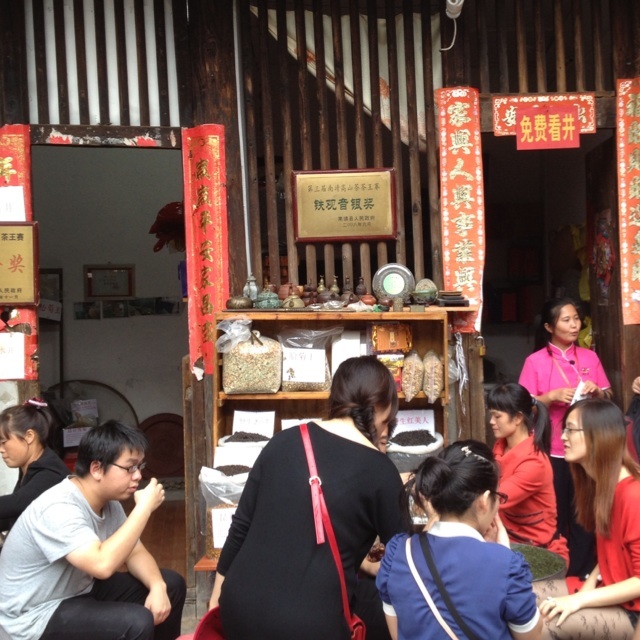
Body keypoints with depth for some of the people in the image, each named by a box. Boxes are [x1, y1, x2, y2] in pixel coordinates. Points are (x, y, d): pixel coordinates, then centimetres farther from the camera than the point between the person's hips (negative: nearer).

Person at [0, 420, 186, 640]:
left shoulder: (109, 500, -1)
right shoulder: (59, 508, -29)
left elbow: (135, 553, 5)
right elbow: (102, 565, -41)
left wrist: (157, 587, -15)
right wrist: (144, 507, -32)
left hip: (81, 592, 9)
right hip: (38, 615, -9)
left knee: (172, 585, 5)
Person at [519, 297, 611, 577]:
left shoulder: (590, 357, 7)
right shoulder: (535, 361, -4)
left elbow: (608, 398, 13)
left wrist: (597, 391, -8)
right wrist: (553, 396, -18)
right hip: (551, 450, -3)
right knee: (554, 514, 4)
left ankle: (583, 573, 21)